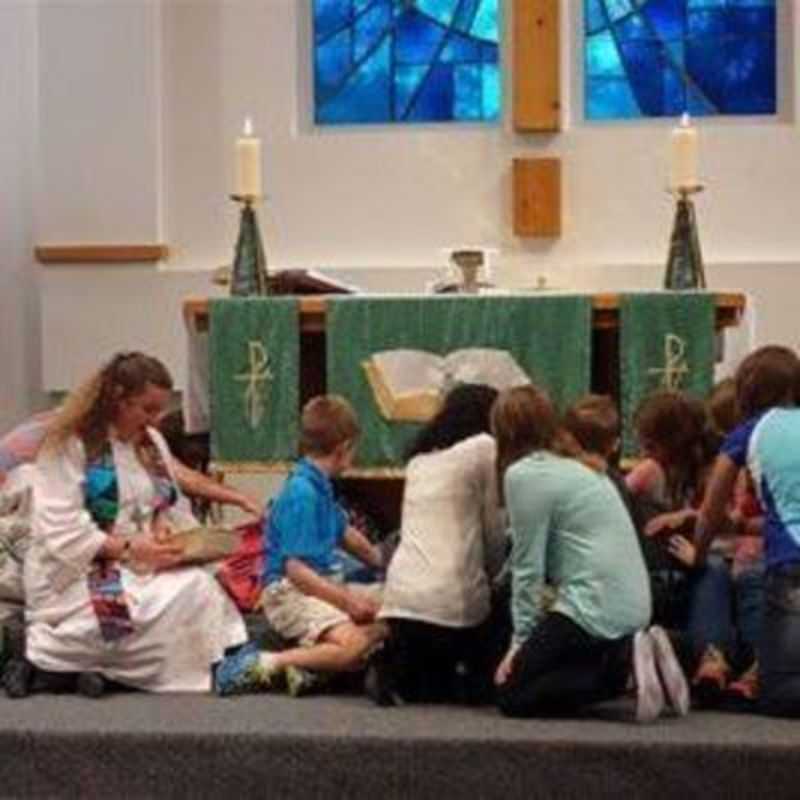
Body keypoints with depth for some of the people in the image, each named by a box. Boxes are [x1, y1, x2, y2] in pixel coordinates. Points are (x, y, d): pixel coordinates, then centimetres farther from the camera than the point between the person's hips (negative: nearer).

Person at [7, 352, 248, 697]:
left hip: (139, 569, 7)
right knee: (183, 598, -29)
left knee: (201, 586, -23)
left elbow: (166, 508, 20)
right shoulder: (67, 446, -9)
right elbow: (62, 533, -17)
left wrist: (164, 532, -4)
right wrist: (129, 549, -22)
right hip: (75, 575, -7)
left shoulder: (152, 443, 13)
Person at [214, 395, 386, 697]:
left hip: (324, 583, 10)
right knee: (352, 644, -29)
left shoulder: (320, 486, 11)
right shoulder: (302, 493, -18)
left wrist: (378, 559, 45)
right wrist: (346, 600, -21)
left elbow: (344, 533, 31)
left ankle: (312, 654, -12)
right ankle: (267, 665, -24)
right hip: (290, 592, -10)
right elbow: (295, 568, -22)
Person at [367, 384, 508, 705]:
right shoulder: (484, 447, 2)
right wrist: (491, 575, 19)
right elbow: (493, 532, 2)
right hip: (454, 598, -6)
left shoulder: (419, 457, 21)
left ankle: (399, 674, -2)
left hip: (399, 597, 6)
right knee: (482, 682, 19)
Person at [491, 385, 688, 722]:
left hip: (594, 609, -9)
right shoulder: (572, 467, 19)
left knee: (512, 695, 2)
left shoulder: (523, 475, -8)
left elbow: (528, 568, -8)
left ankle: (623, 662, -11)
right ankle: (624, 659, 5)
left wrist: (521, 640, -1)